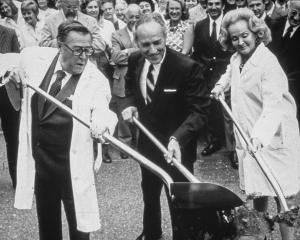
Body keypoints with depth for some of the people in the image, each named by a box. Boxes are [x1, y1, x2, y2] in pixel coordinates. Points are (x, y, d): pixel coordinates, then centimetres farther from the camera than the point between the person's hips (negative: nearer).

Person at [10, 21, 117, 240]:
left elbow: (101, 111, -28)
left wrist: (102, 124, -46)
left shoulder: (96, 80, -13)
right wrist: (15, 80, -2)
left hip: (72, 164, -3)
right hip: (39, 159, 4)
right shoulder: (35, 59, -3)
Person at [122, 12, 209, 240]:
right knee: (149, 194, 28)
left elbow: (199, 110, -25)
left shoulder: (187, 67, -26)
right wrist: (129, 105, -11)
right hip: (147, 142, 6)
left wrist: (177, 138, -40)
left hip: (177, 148, -6)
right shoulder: (134, 61, -8)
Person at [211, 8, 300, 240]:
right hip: (248, 137, 7)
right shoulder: (237, 59, 5)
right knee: (258, 193, 17)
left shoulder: (268, 63, -20)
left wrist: (260, 135, -45)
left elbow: (273, 105, -32)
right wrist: (221, 86, 14)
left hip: (272, 138, -7)